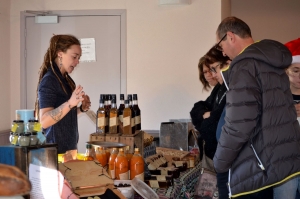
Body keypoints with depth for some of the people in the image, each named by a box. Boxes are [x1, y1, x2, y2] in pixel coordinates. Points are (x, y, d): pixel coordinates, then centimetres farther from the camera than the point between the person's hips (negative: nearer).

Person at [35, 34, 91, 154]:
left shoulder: (66, 80, 9)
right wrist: (69, 104, -34)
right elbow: (44, 121, -24)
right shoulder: (49, 81, -15)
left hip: (68, 147, 8)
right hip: (56, 149, -8)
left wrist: (81, 109, 3)